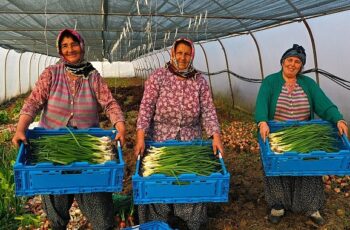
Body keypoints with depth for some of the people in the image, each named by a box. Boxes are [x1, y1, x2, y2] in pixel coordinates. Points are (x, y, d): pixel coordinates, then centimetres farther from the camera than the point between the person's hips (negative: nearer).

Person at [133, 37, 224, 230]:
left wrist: (215, 136, -15)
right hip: (160, 139, -1)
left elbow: (208, 110, -2)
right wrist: (140, 135, -22)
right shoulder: (158, 76, -4)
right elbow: (146, 107, -11)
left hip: (191, 141, 2)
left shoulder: (199, 81, 3)